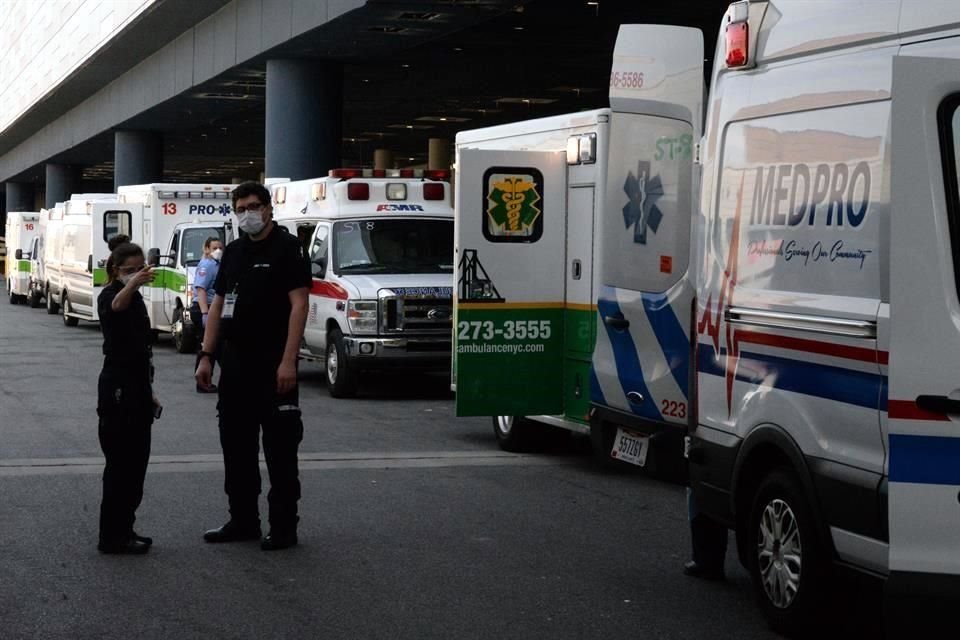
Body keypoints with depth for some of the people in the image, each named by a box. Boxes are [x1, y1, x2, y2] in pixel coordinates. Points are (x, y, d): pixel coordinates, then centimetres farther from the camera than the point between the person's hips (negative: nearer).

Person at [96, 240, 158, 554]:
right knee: (121, 463, -7)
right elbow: (116, 306, -40)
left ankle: (123, 531, 20)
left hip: (137, 388, 9)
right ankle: (112, 537, -3)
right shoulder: (109, 295, -12)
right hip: (117, 389, -9)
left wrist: (149, 390, 22)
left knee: (136, 461, 12)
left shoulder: (136, 298, 15)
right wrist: (131, 284, -61)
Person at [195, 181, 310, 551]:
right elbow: (218, 305, 18)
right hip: (235, 363, 7)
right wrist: (206, 356, 10)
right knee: (236, 444, 12)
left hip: (272, 364, -7)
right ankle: (243, 520, 22)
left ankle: (283, 526, 4)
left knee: (279, 447, -2)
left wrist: (288, 361, -20)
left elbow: (298, 304, -13)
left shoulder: (286, 248, -6)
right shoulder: (233, 252, 15)